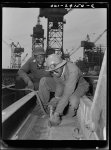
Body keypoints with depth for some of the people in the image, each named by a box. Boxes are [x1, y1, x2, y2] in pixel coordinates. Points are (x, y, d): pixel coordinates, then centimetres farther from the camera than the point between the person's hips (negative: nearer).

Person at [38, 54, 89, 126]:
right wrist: (57, 98, -27)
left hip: (78, 86, -5)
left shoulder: (73, 71, -41)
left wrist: (56, 114, -46)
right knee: (43, 81, -14)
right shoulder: (54, 69, -22)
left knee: (72, 102, -37)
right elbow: (59, 85, -9)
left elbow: (67, 95, -44)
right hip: (64, 84, 5)